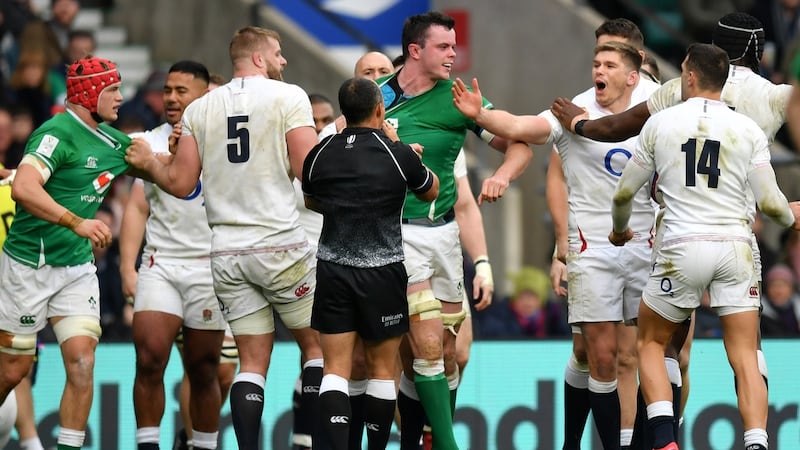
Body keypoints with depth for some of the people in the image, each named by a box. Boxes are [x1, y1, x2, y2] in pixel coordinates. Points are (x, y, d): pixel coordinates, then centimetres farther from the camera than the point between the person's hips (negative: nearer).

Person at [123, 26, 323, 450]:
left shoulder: (199, 109, 9)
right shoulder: (288, 97, -4)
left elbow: (181, 183, 8)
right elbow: (311, 171, -11)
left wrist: (149, 164, 27)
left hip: (226, 254, 4)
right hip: (280, 245, -4)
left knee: (253, 361, 9)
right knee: (317, 345, 9)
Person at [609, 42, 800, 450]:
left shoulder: (660, 123, 4)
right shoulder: (748, 129, 4)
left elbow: (624, 193, 12)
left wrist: (619, 229, 34)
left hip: (683, 248, -1)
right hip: (736, 248, 1)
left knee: (651, 344, 15)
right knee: (745, 358, 3)